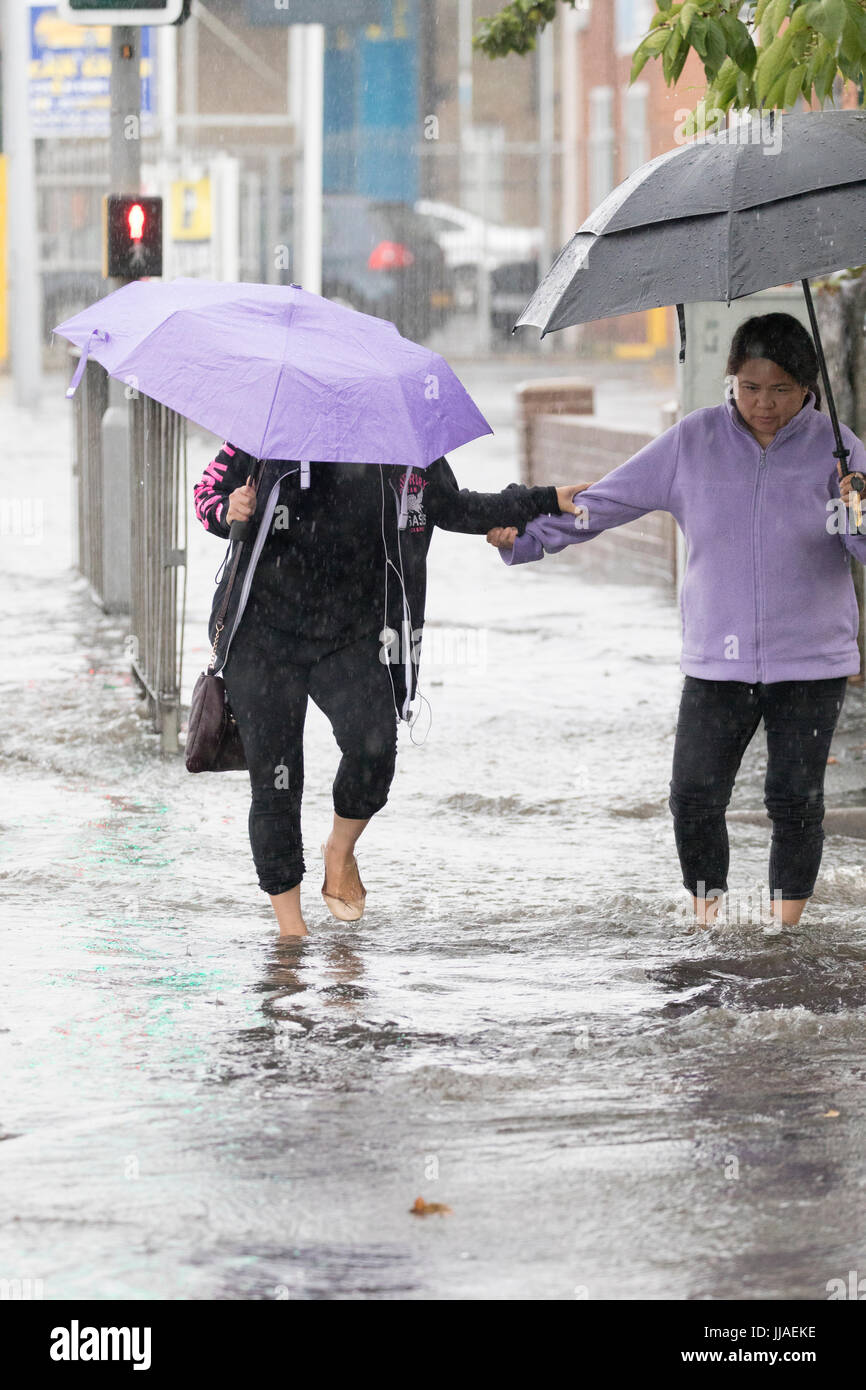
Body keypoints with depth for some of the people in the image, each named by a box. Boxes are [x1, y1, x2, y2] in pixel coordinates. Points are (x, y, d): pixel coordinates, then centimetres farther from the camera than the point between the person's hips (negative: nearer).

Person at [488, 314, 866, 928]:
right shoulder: (695, 441, 1)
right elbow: (607, 500, 7)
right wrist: (529, 537, 3)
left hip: (810, 664, -1)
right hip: (716, 662, 1)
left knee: (795, 799, 0)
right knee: (695, 797, -6)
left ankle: (786, 924, 15)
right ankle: (708, 916, 12)